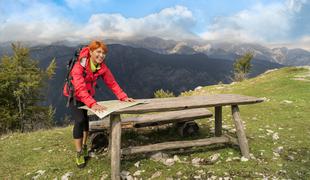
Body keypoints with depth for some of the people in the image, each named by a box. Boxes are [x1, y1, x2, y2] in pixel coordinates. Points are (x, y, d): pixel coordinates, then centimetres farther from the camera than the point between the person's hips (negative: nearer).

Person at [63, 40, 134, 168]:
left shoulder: (102, 67, -16)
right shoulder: (79, 66, -33)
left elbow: (112, 83, -15)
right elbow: (80, 89, -44)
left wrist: (123, 97, -26)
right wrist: (92, 104, -57)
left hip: (87, 94, 5)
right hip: (73, 95, -5)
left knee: (85, 119, 9)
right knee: (79, 120, -16)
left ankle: (83, 146, 31)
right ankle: (79, 153, -1)